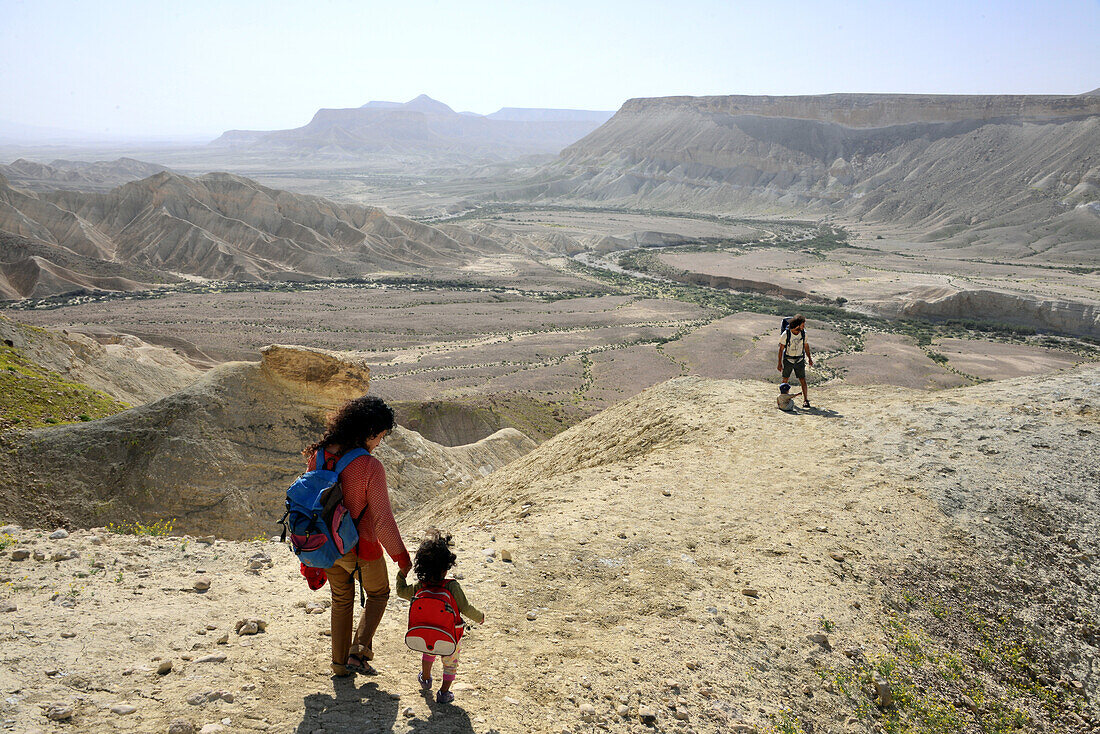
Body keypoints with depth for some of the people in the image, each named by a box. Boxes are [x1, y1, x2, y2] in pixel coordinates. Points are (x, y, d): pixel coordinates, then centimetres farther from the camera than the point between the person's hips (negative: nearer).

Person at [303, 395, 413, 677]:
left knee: (341, 600, 26)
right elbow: (383, 520, -21)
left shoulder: (318, 455, -8)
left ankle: (340, 663, 35)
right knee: (378, 593, 23)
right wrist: (402, 558, -8)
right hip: (361, 549, -5)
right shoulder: (370, 467, -26)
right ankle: (358, 653, 11)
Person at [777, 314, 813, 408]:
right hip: (788, 360, -2)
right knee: (785, 380, 9)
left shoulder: (803, 333, -7)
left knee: (803, 380, -3)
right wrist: (779, 363, -9)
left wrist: (809, 358, 15)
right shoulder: (786, 334, -17)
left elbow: (806, 346, 9)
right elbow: (781, 349, -9)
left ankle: (805, 400, -2)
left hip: (799, 360, 2)